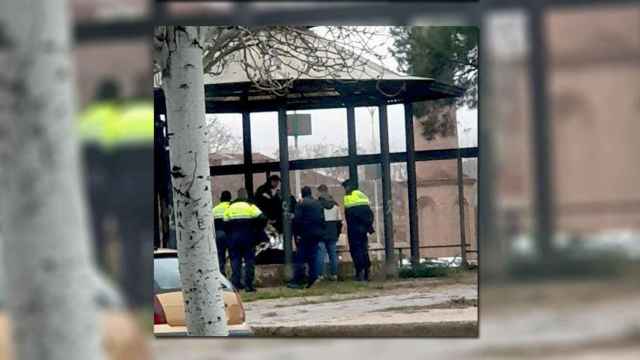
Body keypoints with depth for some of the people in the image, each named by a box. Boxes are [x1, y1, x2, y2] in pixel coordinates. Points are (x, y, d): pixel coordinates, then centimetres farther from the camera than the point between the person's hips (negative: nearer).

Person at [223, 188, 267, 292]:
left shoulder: (230, 207, 6)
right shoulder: (250, 206, -2)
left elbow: (225, 224, 2)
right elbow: (262, 218, -11)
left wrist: (229, 235, 12)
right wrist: (257, 230, 2)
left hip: (233, 238, 2)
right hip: (247, 238, -2)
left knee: (235, 261, 8)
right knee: (249, 261, 2)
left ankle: (236, 283, 3)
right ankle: (248, 285, -4)